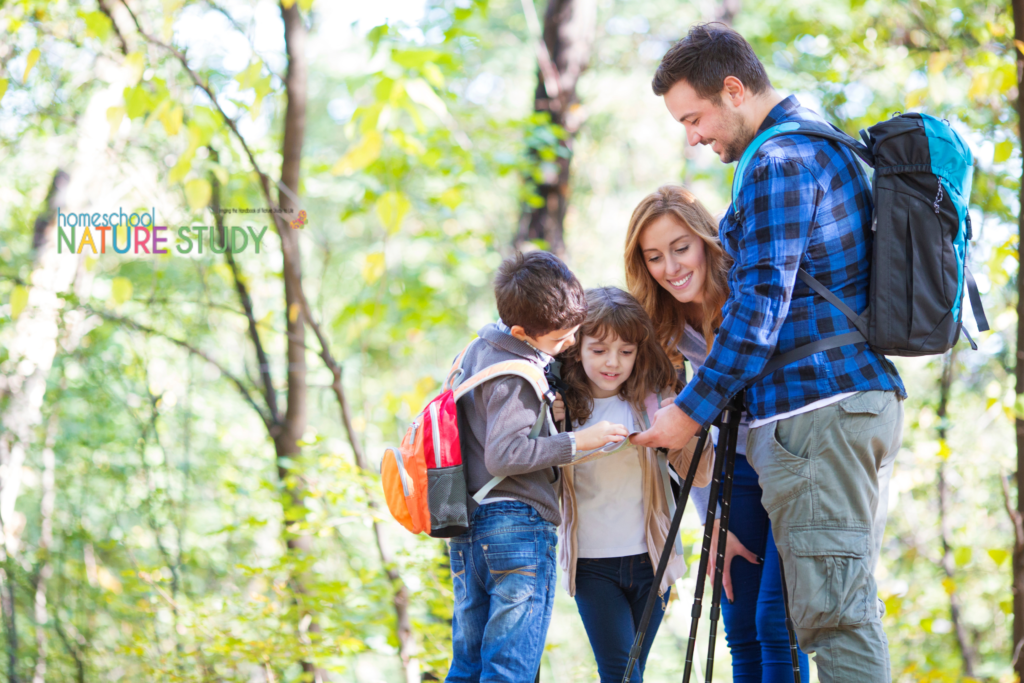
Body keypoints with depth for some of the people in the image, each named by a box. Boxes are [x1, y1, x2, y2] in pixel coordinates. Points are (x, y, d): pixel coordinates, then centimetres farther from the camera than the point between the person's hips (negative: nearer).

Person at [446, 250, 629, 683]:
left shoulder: (478, 351, 13)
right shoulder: (516, 378, -15)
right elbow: (504, 454, -22)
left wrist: (544, 402, 16)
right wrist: (577, 442, -18)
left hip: (467, 530, 9)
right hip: (517, 524, -9)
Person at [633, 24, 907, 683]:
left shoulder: (779, 163, -11)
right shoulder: (830, 147, 21)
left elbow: (760, 306, -16)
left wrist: (693, 408, -10)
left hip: (815, 411, -10)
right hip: (867, 399, 10)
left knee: (831, 606, -13)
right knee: (848, 599, 10)